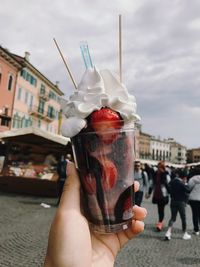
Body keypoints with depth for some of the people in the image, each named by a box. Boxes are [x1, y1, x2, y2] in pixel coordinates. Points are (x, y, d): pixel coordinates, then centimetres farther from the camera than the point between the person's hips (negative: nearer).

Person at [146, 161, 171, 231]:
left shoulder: (166, 175, -8)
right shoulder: (155, 174, 6)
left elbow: (169, 184, -8)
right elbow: (152, 184, 14)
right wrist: (149, 193, 17)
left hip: (163, 195, -5)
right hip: (156, 195, 5)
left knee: (161, 209, -1)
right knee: (159, 209, 14)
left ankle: (160, 222, 8)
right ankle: (161, 222, 29)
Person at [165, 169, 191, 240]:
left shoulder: (172, 182, 1)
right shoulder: (181, 183, -18)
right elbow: (188, 190, -13)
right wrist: (185, 183, -5)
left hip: (173, 202, 5)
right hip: (181, 202, -5)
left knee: (172, 217, 10)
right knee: (183, 218, 11)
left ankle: (168, 232, -4)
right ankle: (185, 234, 25)